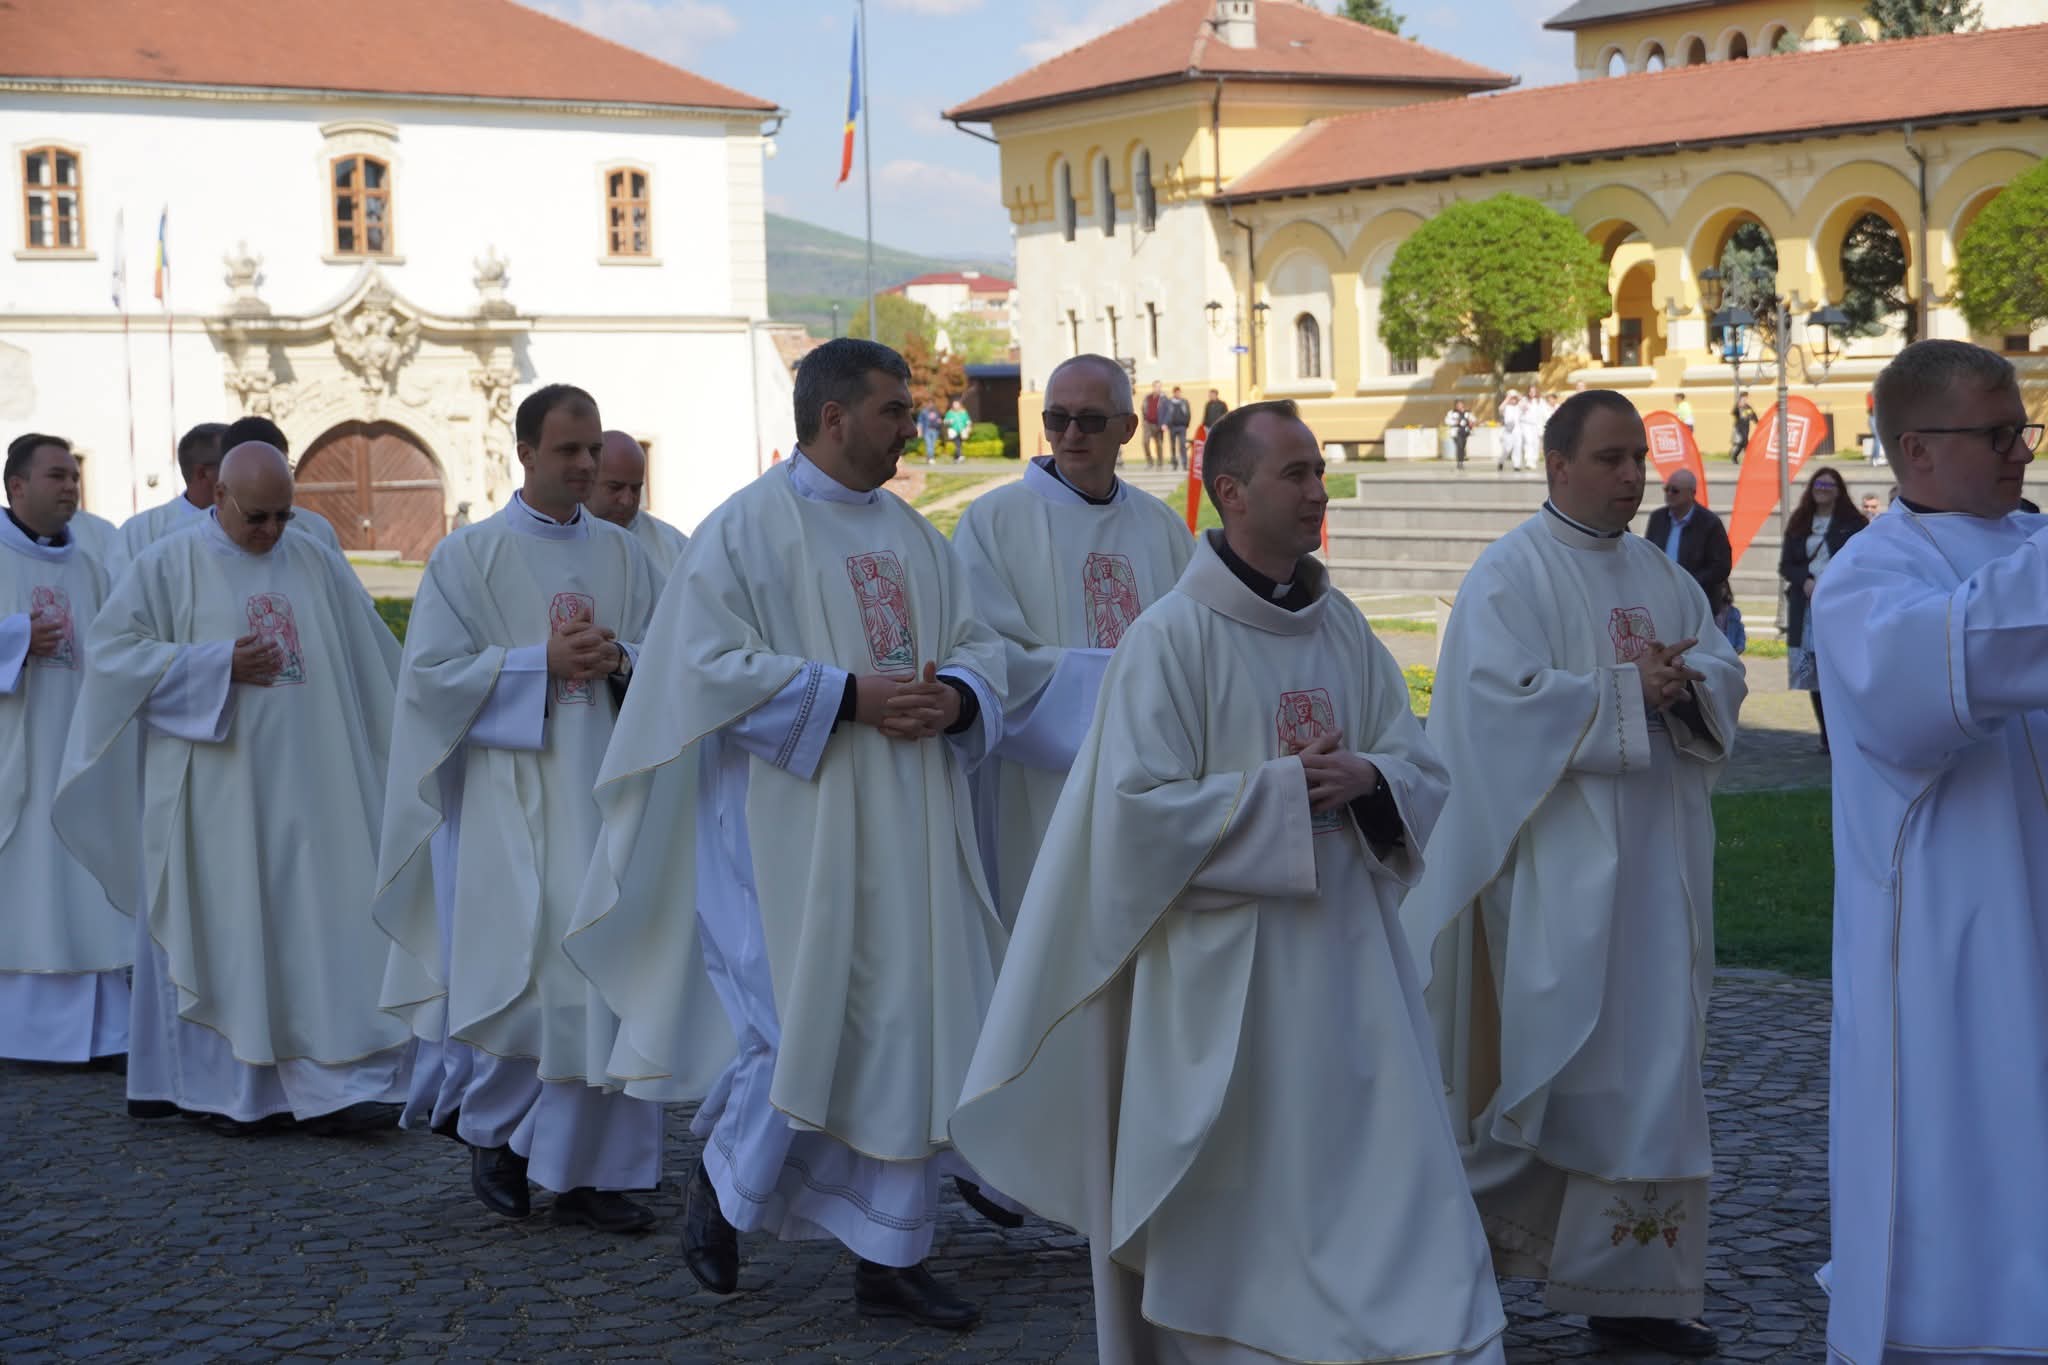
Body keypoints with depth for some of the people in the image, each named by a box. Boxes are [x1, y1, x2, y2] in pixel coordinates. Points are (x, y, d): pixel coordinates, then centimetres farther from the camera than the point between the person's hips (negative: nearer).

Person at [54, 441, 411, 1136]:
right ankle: (229, 1088, 10)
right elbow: (111, 648, -7)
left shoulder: (315, 563, 10)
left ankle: (334, 1084, 1)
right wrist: (219, 666, -14)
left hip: (306, 784, 3)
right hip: (214, 786, -3)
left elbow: (373, 663, 16)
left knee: (325, 920, -1)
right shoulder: (170, 565, -1)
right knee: (223, 928, 1)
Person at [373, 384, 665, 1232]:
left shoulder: (624, 555, 12)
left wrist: (619, 658, -10)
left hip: (606, 793, 4)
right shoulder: (468, 556, 1)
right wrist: (543, 661, -13)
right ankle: (489, 1126, 18)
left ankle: (586, 1169, 9)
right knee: (523, 964, -8)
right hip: (510, 795, -4)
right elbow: (431, 673, -6)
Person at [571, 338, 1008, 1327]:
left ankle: (889, 1256, 14)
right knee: (808, 1025, -6)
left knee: (907, 1030, 5)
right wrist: (849, 696, -19)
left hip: (907, 832, 7)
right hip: (795, 828, -6)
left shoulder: (915, 537, 15)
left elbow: (979, 650, 15)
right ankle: (720, 1181, 21)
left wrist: (953, 698, -9)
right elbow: (710, 664, -14)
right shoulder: (747, 528, -6)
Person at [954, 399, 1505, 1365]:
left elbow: (1422, 768, 11)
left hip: (1349, 957, 6)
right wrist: (1282, 787, -16)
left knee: (1393, 1173, 3)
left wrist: (1365, 776, -11)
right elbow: (1139, 808, -15)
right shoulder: (1172, 637, -10)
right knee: (1235, 1212, 3)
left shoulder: (1343, 629, 9)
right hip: (1227, 972, -5)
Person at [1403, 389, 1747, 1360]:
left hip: (1655, 864, 7)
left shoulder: (1663, 577, 15)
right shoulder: (1511, 574, -6)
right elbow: (1506, 695, -18)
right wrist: (1629, 692, -16)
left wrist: (1687, 687, -12)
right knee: (1555, 1052, -3)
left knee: (1652, 1060, 5)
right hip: (1558, 862, -6)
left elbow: (1723, 671, 10)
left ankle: (1630, 1285, 9)